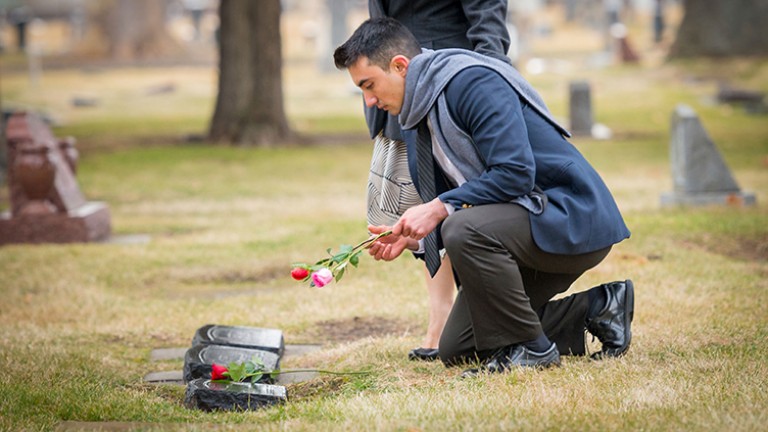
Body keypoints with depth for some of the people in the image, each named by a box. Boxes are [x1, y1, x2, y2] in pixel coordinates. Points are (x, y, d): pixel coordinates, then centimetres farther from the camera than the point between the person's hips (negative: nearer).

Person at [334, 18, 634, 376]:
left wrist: (440, 208, -23)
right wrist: (414, 239, -4)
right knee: (456, 350, 8)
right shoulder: (417, 121, 11)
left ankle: (530, 348, -16)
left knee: (465, 230, -35)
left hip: (573, 217, -10)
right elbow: (451, 206, 15)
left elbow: (515, 172, -28)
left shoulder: (473, 82, -19)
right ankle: (594, 308, 14)